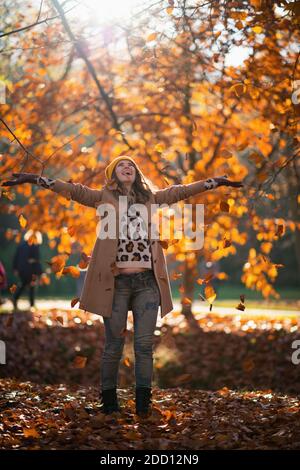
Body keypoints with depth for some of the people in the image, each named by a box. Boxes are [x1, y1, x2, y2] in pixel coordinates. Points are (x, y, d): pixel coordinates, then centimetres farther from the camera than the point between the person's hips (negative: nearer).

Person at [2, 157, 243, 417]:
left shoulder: (151, 198, 17)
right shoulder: (103, 197, 8)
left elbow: (181, 191, 19)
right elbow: (73, 189, -1)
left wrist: (216, 181, 18)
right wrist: (34, 179, -12)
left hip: (147, 281, 2)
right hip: (116, 281, -2)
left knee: (144, 345, 0)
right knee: (114, 346, 2)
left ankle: (143, 405, 4)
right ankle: (109, 405, 11)